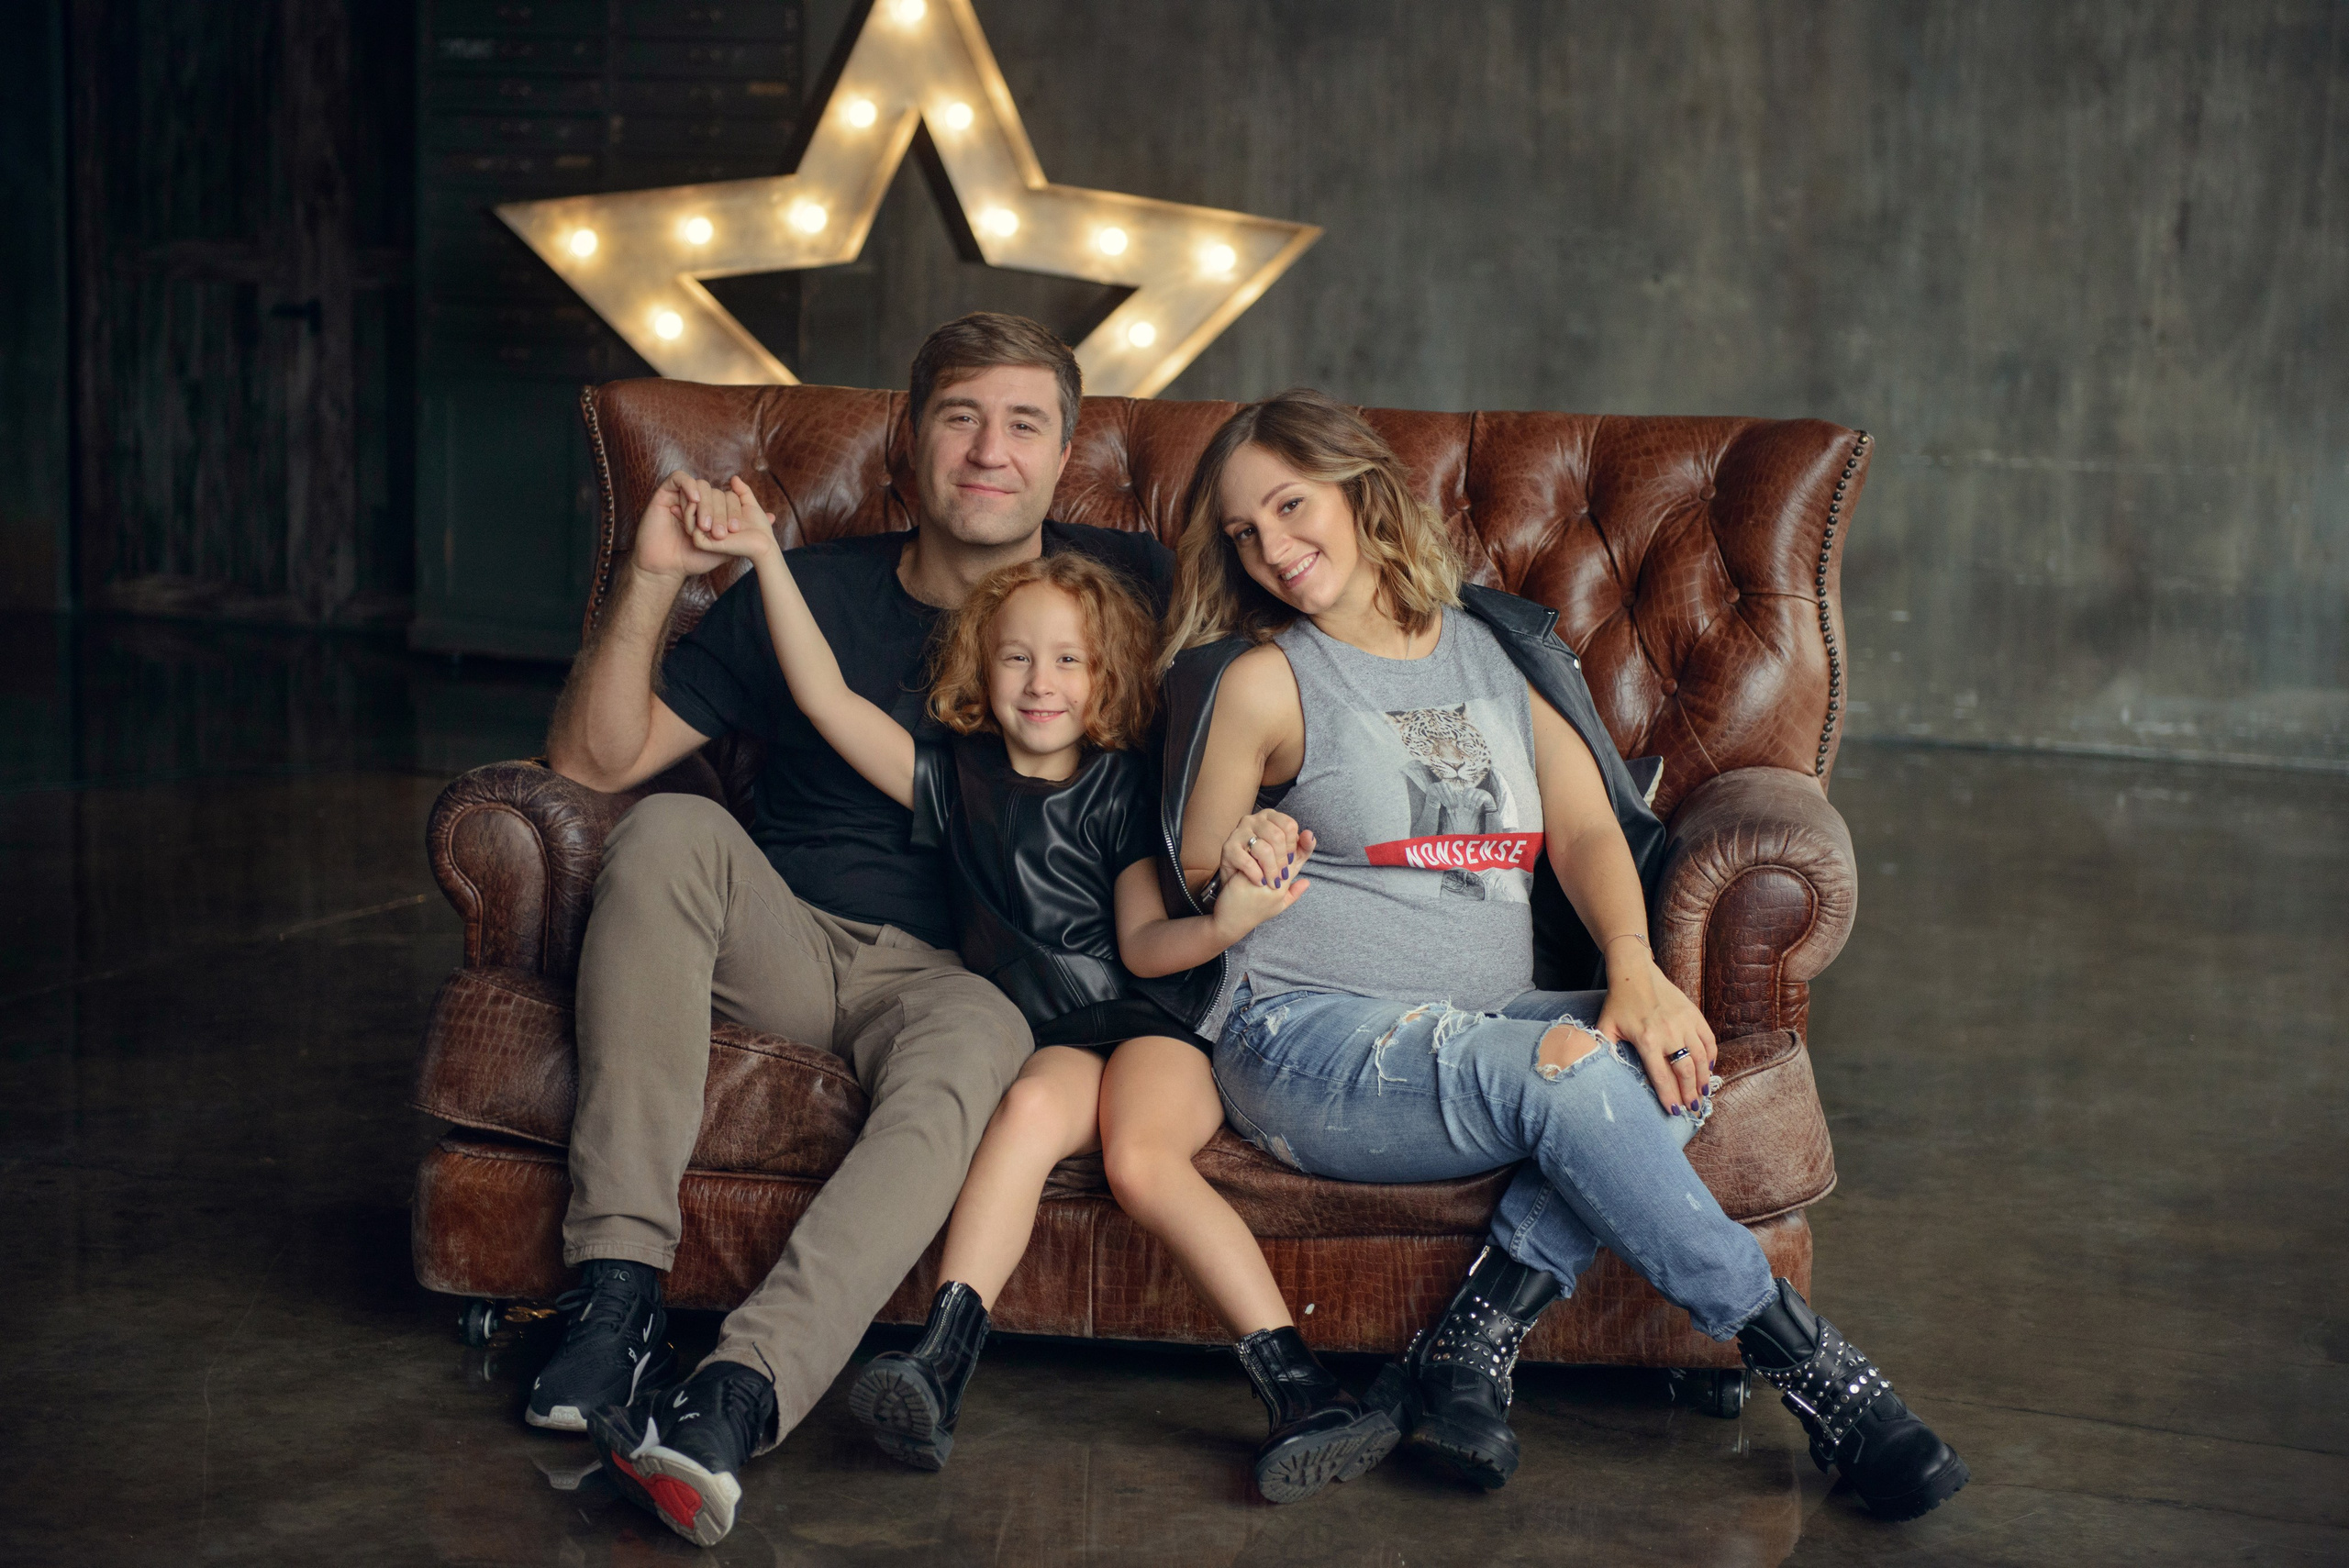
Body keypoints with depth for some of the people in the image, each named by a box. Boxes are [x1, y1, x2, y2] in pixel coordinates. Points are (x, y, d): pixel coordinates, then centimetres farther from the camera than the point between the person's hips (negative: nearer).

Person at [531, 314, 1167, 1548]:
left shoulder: (1116, 588, 7)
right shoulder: (807, 592, 7)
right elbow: (593, 759, 5)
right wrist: (650, 581, -11)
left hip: (957, 972, -1)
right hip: (784, 944, 2)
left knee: (975, 1046, -37)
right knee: (671, 831, -30)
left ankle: (739, 1391, -52)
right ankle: (619, 1285, -31)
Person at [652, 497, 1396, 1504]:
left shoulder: (1121, 788, 8)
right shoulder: (959, 778, 13)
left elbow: (1142, 944, 1)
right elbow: (828, 701, 7)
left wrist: (1222, 927, -21)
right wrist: (767, 559, 6)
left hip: (1152, 1022, -2)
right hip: (1045, 1036, 2)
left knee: (1141, 1156, -32)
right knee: (1036, 1102, -34)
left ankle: (1303, 1398, -37)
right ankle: (940, 1366, -46)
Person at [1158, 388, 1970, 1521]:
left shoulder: (1507, 653, 15)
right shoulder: (1263, 681, 5)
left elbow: (1586, 830, 0)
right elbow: (1195, 893, 9)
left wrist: (1633, 964, -19)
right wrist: (1243, 872, -14)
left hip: (1489, 1024, 4)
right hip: (1311, 1038, -4)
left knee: (1669, 1058, -26)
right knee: (1566, 1071, -31)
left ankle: (1469, 1346, -26)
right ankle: (1808, 1370, -23)